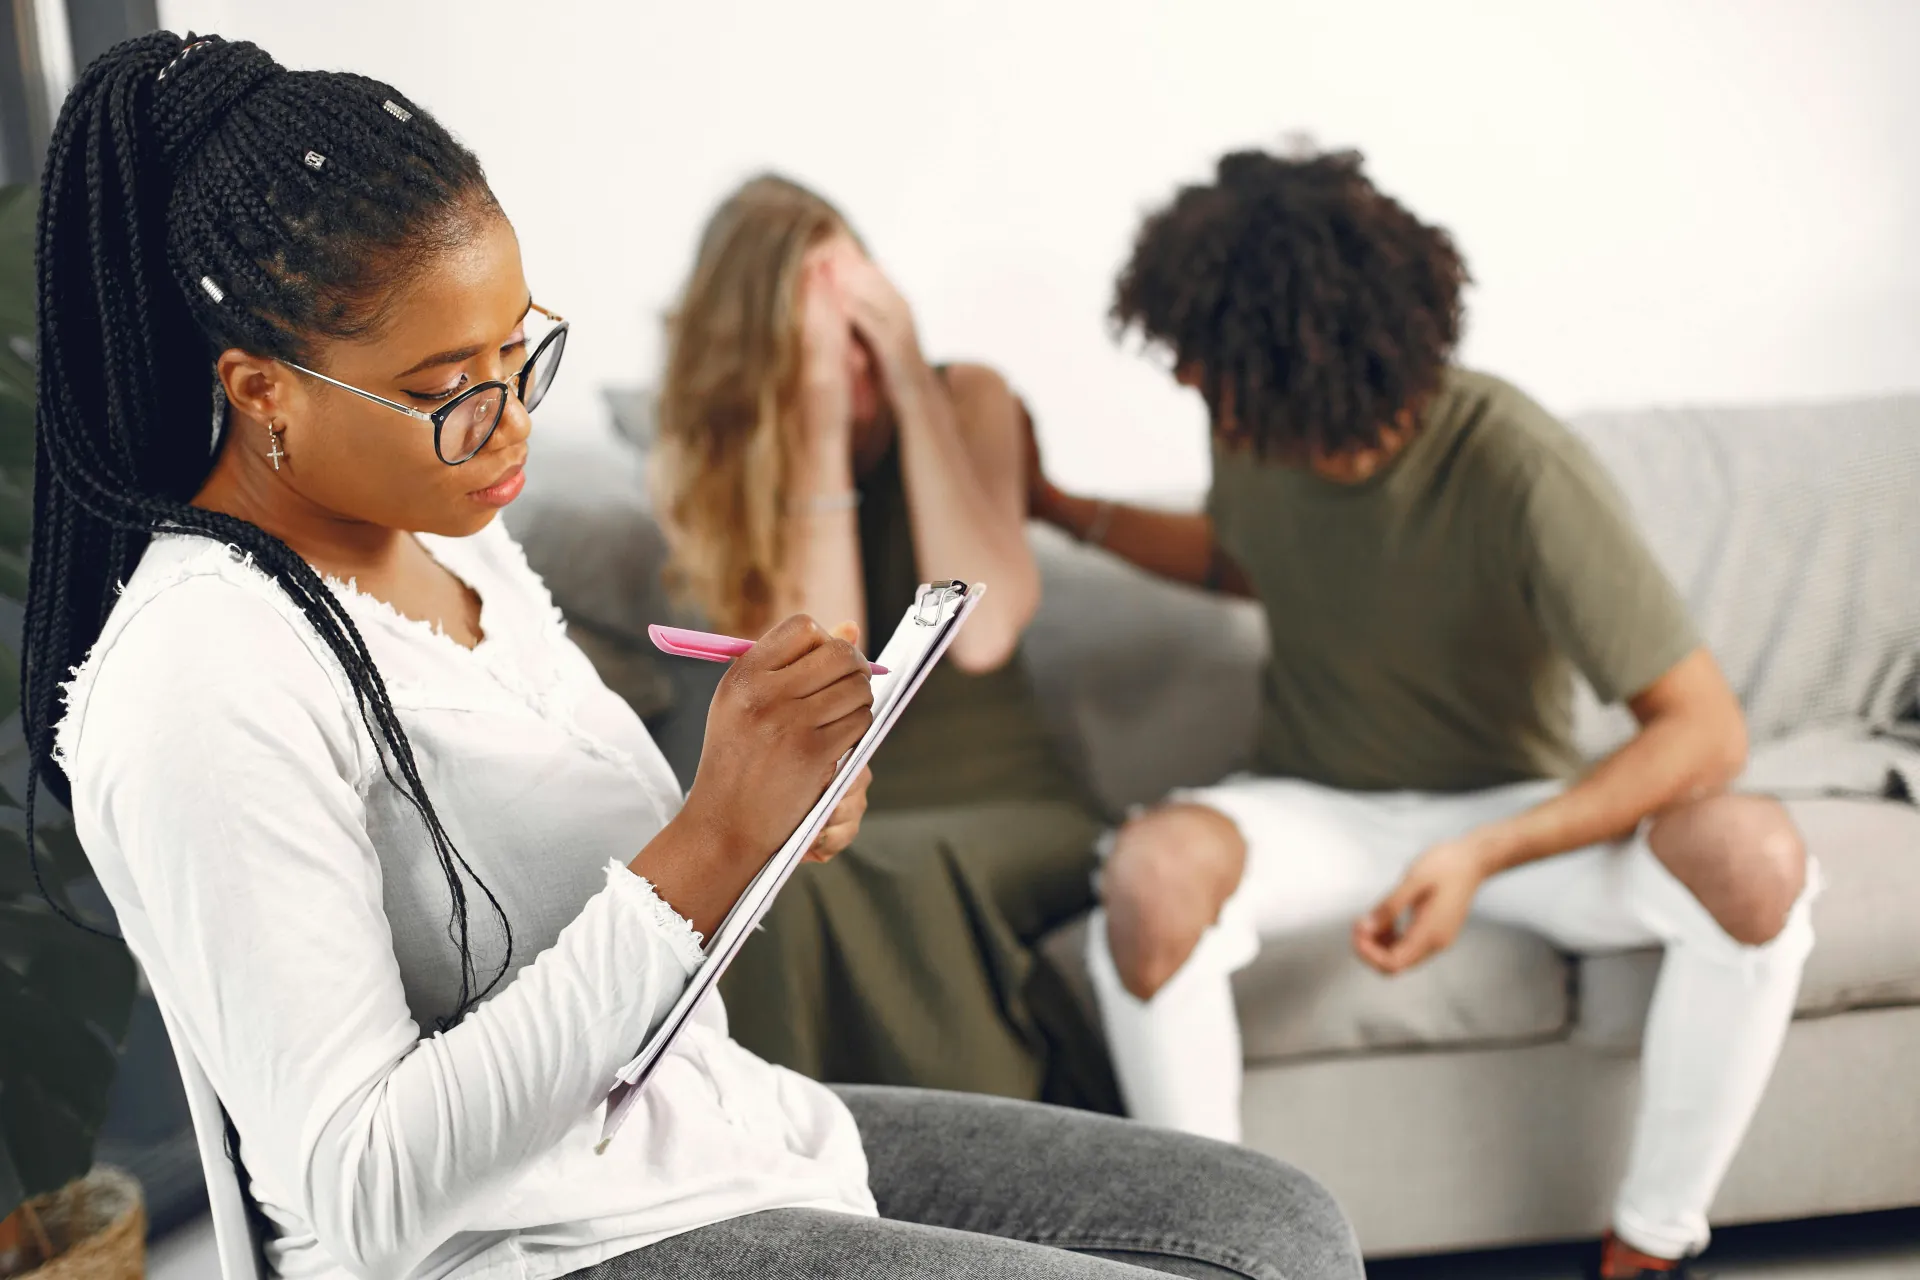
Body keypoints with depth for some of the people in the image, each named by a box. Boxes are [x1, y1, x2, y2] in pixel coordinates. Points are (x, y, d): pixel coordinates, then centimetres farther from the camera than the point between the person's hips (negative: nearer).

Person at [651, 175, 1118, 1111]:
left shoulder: (966, 400, 0)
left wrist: (913, 385, -16)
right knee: (800, 882, -34)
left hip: (1006, 812, -1)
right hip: (827, 825, 1)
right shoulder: (702, 470, -1)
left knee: (900, 880, -34)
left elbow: (979, 631, -17)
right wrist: (821, 445, -17)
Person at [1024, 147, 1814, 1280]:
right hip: (1316, 805, 3)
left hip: (1512, 805, -2)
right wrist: (1063, 508, 11)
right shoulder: (1254, 438, -7)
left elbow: (1706, 729, -25)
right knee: (1156, 873, -34)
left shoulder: (1517, 470, -24)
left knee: (1756, 857, -33)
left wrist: (1482, 856, -35)